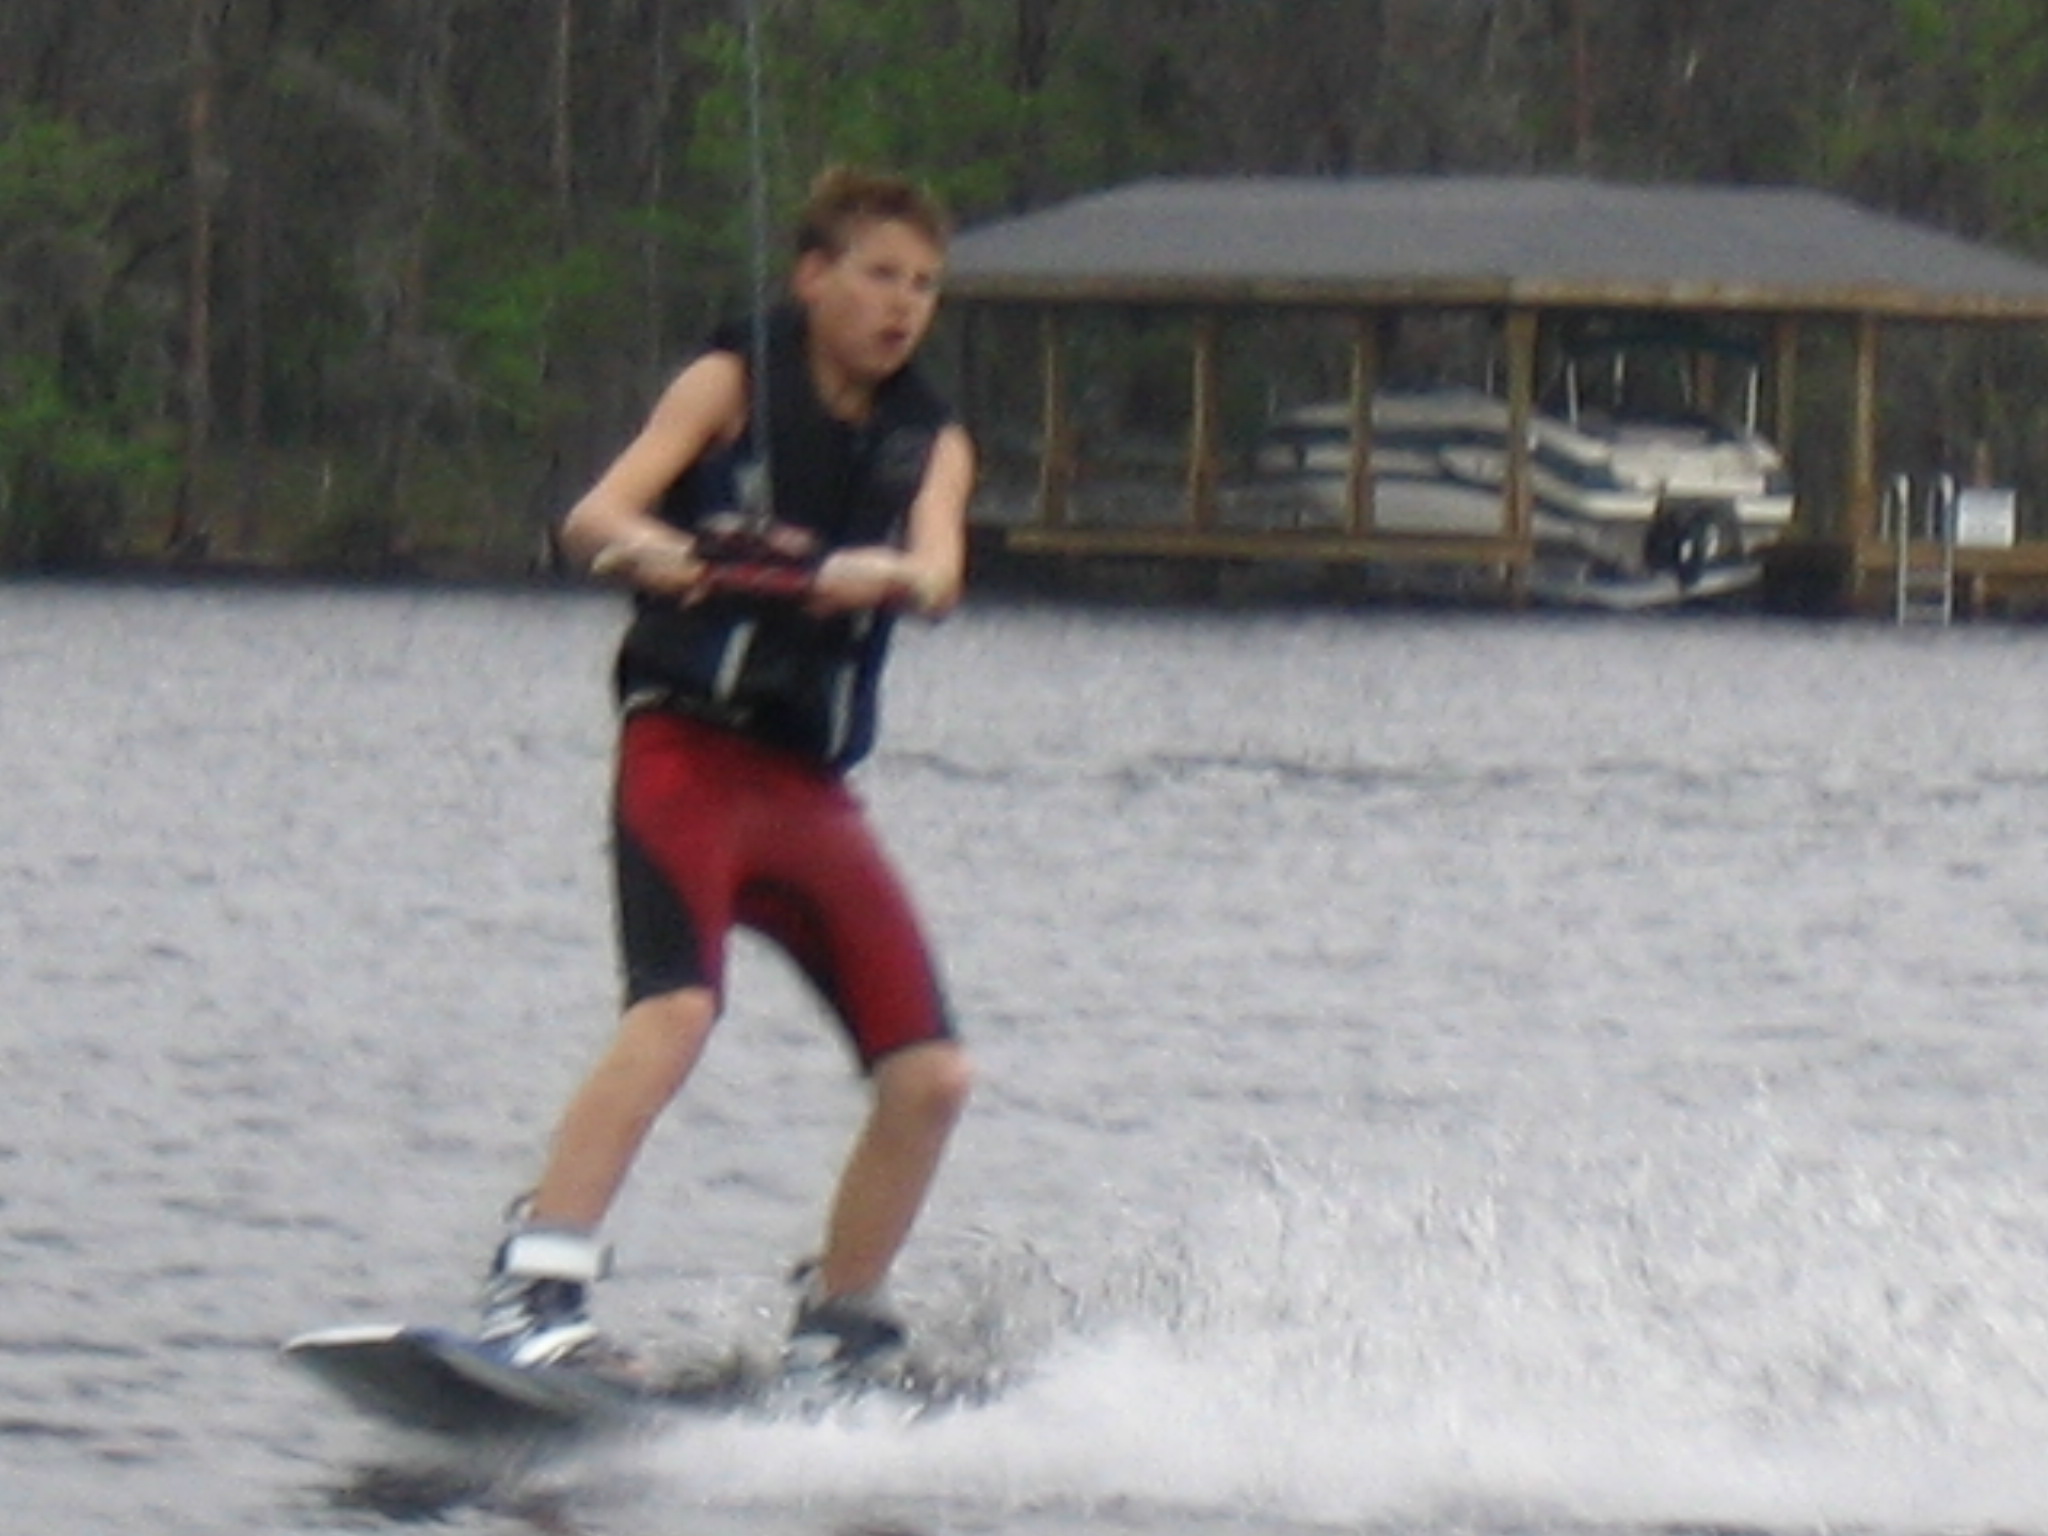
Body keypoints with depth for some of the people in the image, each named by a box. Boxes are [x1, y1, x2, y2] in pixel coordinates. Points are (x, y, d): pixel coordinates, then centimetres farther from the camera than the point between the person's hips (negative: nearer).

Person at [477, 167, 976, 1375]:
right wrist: (641, 544, -34)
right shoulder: (734, 382, 4)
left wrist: (880, 575, -31)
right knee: (677, 1009, -29)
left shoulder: (929, 442, 14)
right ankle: (537, 1288, -34)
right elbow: (596, 514, -10)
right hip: (689, 748, -5)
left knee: (930, 1076, -1)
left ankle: (837, 1337, 15)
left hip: (813, 786, 5)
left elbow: (938, 573, -7)